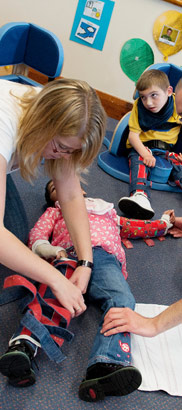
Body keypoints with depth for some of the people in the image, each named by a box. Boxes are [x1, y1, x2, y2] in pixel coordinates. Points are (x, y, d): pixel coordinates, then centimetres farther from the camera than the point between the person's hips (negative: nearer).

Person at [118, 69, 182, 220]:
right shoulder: (139, 107, -1)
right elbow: (133, 135, -7)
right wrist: (145, 153, -24)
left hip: (167, 148, 2)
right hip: (141, 147, -2)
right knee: (138, 161, -33)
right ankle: (140, 196, -56)